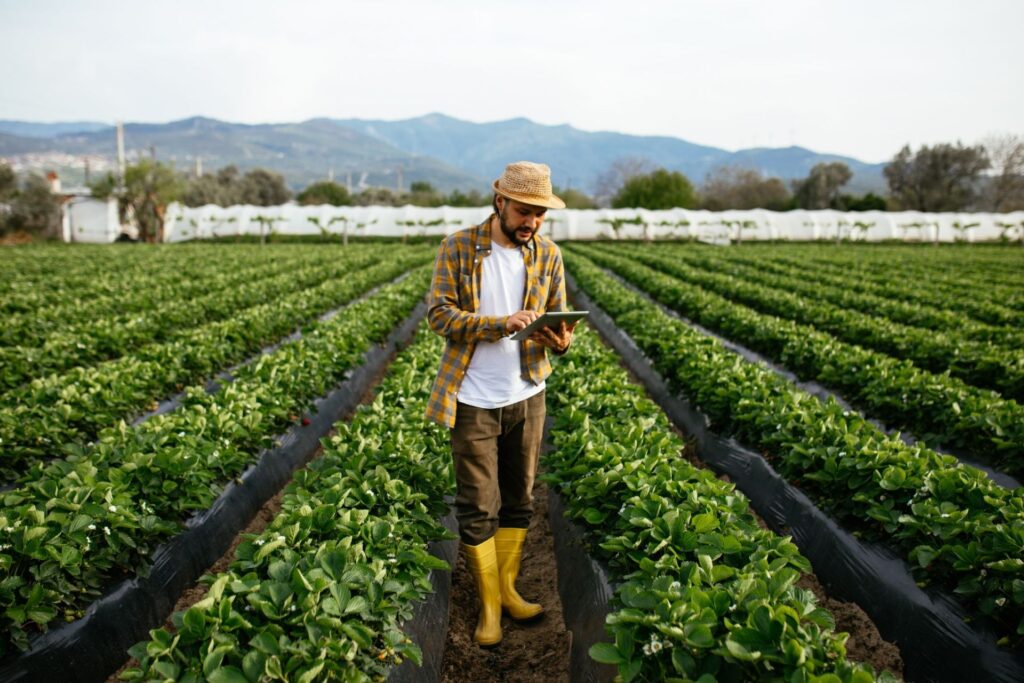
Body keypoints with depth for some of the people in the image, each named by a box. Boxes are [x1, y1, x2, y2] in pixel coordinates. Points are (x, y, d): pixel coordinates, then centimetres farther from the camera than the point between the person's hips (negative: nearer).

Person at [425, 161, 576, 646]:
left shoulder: (548, 255, 2)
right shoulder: (457, 248, -7)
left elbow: (559, 317, 5)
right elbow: (439, 314, -12)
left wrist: (561, 340, -20)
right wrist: (501, 324, -26)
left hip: (527, 396, 3)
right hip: (473, 401, -3)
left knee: (518, 501, 14)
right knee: (477, 507, 4)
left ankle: (508, 588, 31)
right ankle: (489, 604, 20)